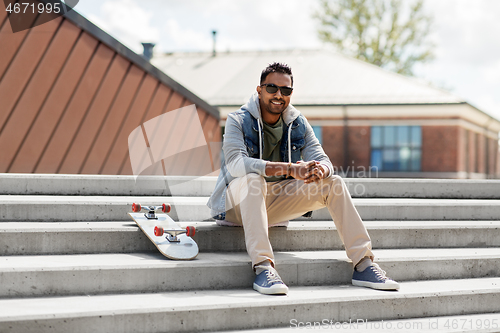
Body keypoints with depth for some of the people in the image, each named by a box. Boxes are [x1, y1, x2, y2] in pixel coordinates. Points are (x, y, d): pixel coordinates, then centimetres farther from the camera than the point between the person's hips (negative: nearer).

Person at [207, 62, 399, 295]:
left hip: (276, 201, 5)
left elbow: (322, 159, -5)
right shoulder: (238, 121, -12)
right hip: (237, 203, -5)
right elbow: (236, 163, -30)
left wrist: (320, 170, -33)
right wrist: (290, 169, -41)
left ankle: (363, 265, -13)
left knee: (333, 183, -11)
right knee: (253, 178, -38)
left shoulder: (298, 123, 4)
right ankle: (262, 267, -47)